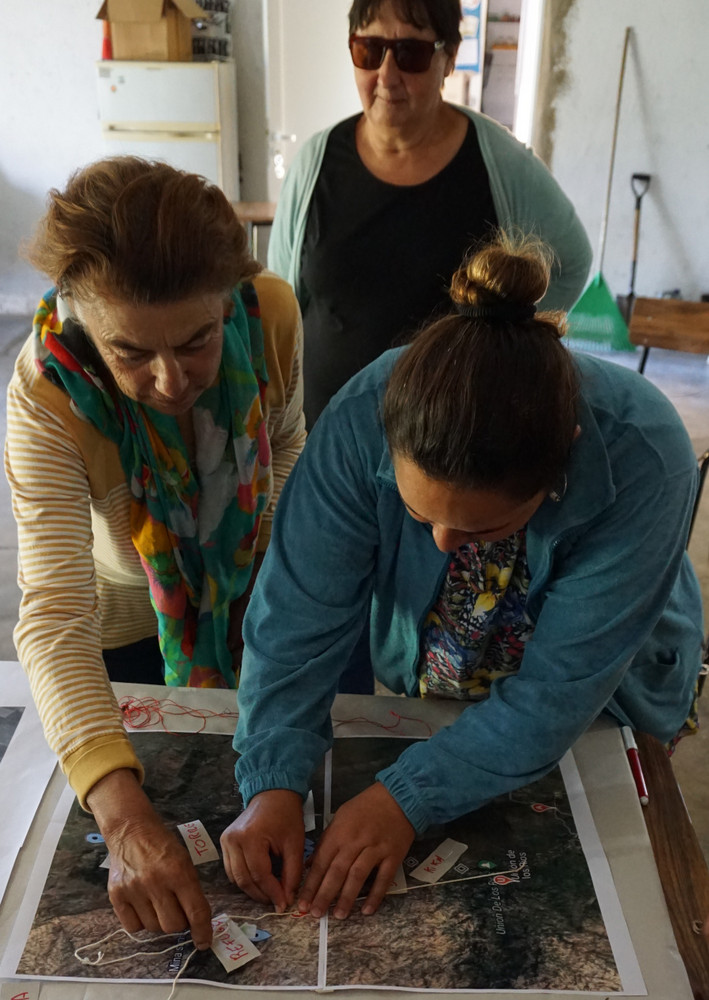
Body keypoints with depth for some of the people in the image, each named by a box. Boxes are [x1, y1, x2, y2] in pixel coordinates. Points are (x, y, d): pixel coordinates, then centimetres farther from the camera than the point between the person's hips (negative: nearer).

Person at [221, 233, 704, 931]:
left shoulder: (642, 456, -38)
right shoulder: (366, 415, -33)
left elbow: (562, 686, -34)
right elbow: (301, 610, -28)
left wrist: (409, 796, -37)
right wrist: (272, 783, -36)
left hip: (597, 717, -1)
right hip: (420, 692, 2)